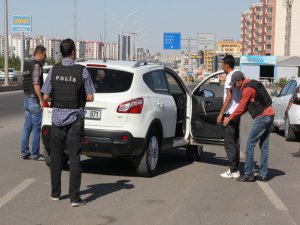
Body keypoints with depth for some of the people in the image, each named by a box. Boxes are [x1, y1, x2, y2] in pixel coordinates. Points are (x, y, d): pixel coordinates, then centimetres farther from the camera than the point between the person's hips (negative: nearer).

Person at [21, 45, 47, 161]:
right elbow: (36, 84, -21)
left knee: (27, 127, 11)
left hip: (27, 99, 9)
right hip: (34, 100, -9)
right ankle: (35, 154, 1)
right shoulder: (36, 65, -14)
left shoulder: (27, 64, 15)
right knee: (36, 128, -3)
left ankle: (24, 152, 14)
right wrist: (41, 100, -18)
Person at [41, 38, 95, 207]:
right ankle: (74, 197, -2)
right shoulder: (82, 71, -9)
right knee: (75, 158, 0)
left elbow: (46, 96, 0)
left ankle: (56, 193, 23)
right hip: (75, 119, -2)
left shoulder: (54, 71, -2)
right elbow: (90, 97, -6)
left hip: (58, 118, 3)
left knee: (56, 157, 15)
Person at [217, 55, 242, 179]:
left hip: (230, 113, -9)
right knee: (235, 141, 13)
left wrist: (221, 113, -17)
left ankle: (233, 171, -5)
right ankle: (235, 168, 17)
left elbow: (229, 97, -19)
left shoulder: (230, 77, -14)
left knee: (229, 143, -6)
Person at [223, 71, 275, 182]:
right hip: (269, 115, 10)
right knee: (264, 146, 11)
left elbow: (241, 108, -8)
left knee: (250, 144, -4)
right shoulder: (253, 84, 18)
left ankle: (248, 174, -1)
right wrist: (235, 116, 20)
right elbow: (247, 106, 22)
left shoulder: (247, 89, -13)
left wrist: (229, 119, 4)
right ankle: (263, 175, 15)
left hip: (261, 117, -10)